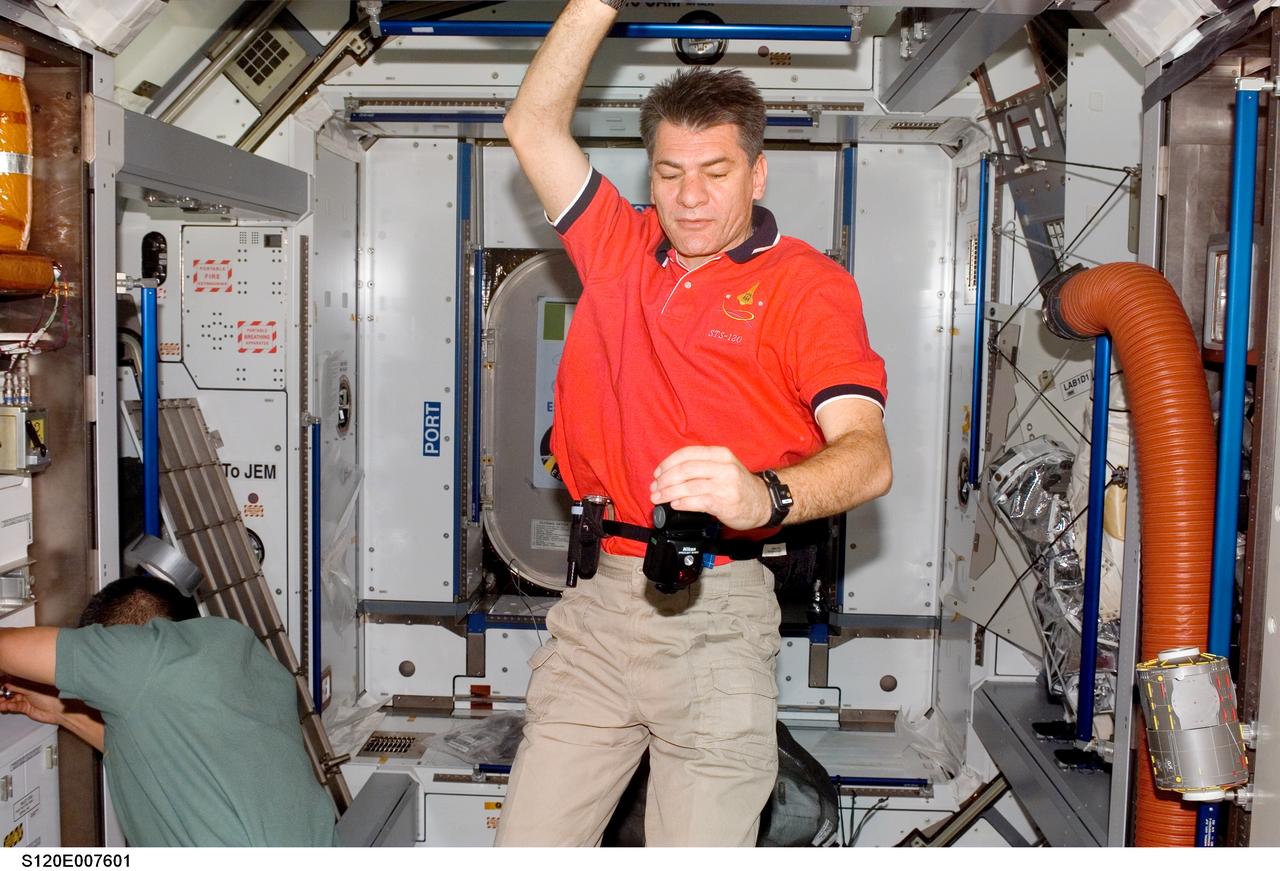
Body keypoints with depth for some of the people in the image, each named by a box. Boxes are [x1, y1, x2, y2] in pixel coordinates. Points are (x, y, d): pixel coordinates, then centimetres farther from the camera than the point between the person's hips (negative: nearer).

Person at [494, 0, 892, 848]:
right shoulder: (621, 247, 13)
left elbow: (868, 454, -15)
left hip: (716, 611, -4)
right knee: (526, 843, 6)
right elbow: (533, 126, 11)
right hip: (597, 599, 4)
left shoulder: (808, 283, -2)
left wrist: (764, 494, -35)